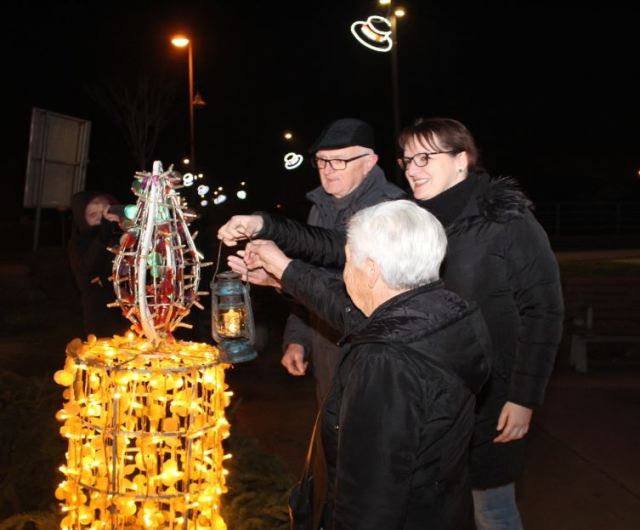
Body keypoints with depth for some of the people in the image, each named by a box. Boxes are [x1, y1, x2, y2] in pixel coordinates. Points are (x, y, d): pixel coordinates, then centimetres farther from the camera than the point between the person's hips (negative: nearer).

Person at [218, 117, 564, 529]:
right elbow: (339, 247, -2)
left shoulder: (509, 223, -12)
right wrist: (266, 228, -15)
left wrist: (524, 397, -15)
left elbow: (542, 314, -12)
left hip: (486, 401, -5)